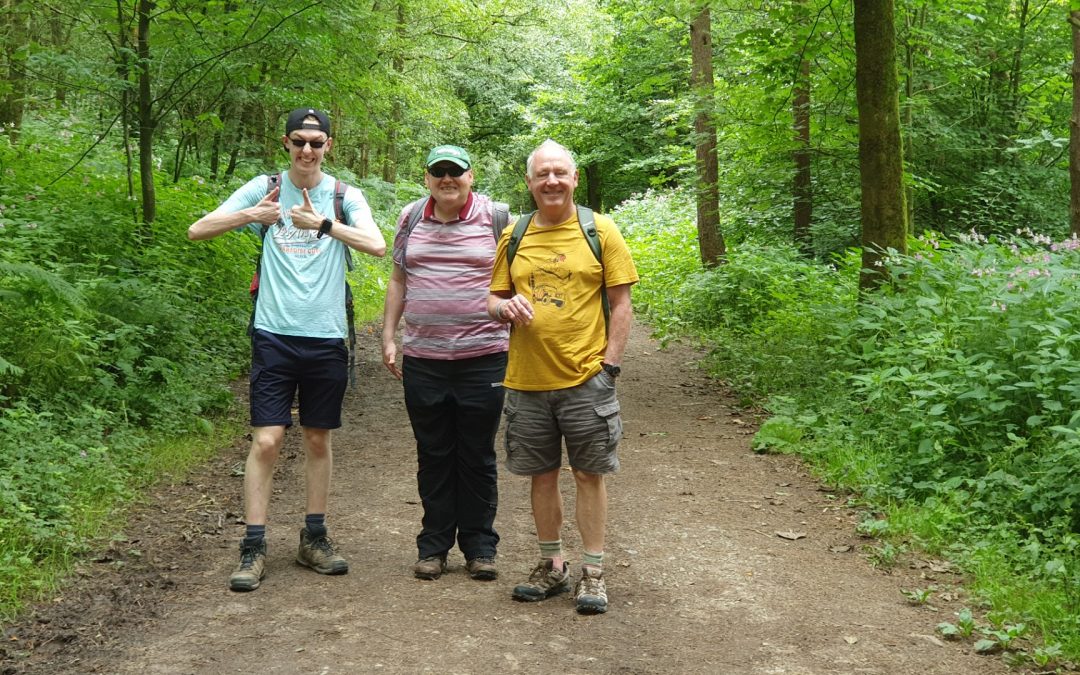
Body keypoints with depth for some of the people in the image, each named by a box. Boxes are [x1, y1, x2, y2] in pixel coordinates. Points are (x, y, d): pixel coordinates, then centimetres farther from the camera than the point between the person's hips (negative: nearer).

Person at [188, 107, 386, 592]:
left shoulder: (344, 196, 4)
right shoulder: (264, 188, 4)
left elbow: (378, 246, -12)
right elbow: (197, 230, -1)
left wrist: (323, 224, -24)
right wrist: (249, 215, -17)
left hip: (326, 337, 1)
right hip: (275, 334, -1)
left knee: (318, 439, 11)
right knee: (266, 439, -5)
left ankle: (314, 538, 23)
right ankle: (253, 548, 2)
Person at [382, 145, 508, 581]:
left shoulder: (494, 217, 0)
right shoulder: (411, 218, 8)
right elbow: (398, 281, 15)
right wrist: (388, 337, 10)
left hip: (483, 355, -2)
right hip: (422, 359, 3)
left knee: (478, 456, 7)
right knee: (433, 456, 10)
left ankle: (480, 546, 18)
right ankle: (434, 544, 21)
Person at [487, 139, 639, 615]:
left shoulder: (600, 231, -1)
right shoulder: (513, 236, 9)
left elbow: (621, 304, -1)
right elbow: (494, 300, 14)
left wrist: (610, 365, -8)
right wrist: (506, 306, -10)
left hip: (584, 378, -3)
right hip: (527, 380, 3)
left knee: (589, 473, 3)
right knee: (542, 474, 11)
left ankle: (592, 572, 15)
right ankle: (552, 566, 26)